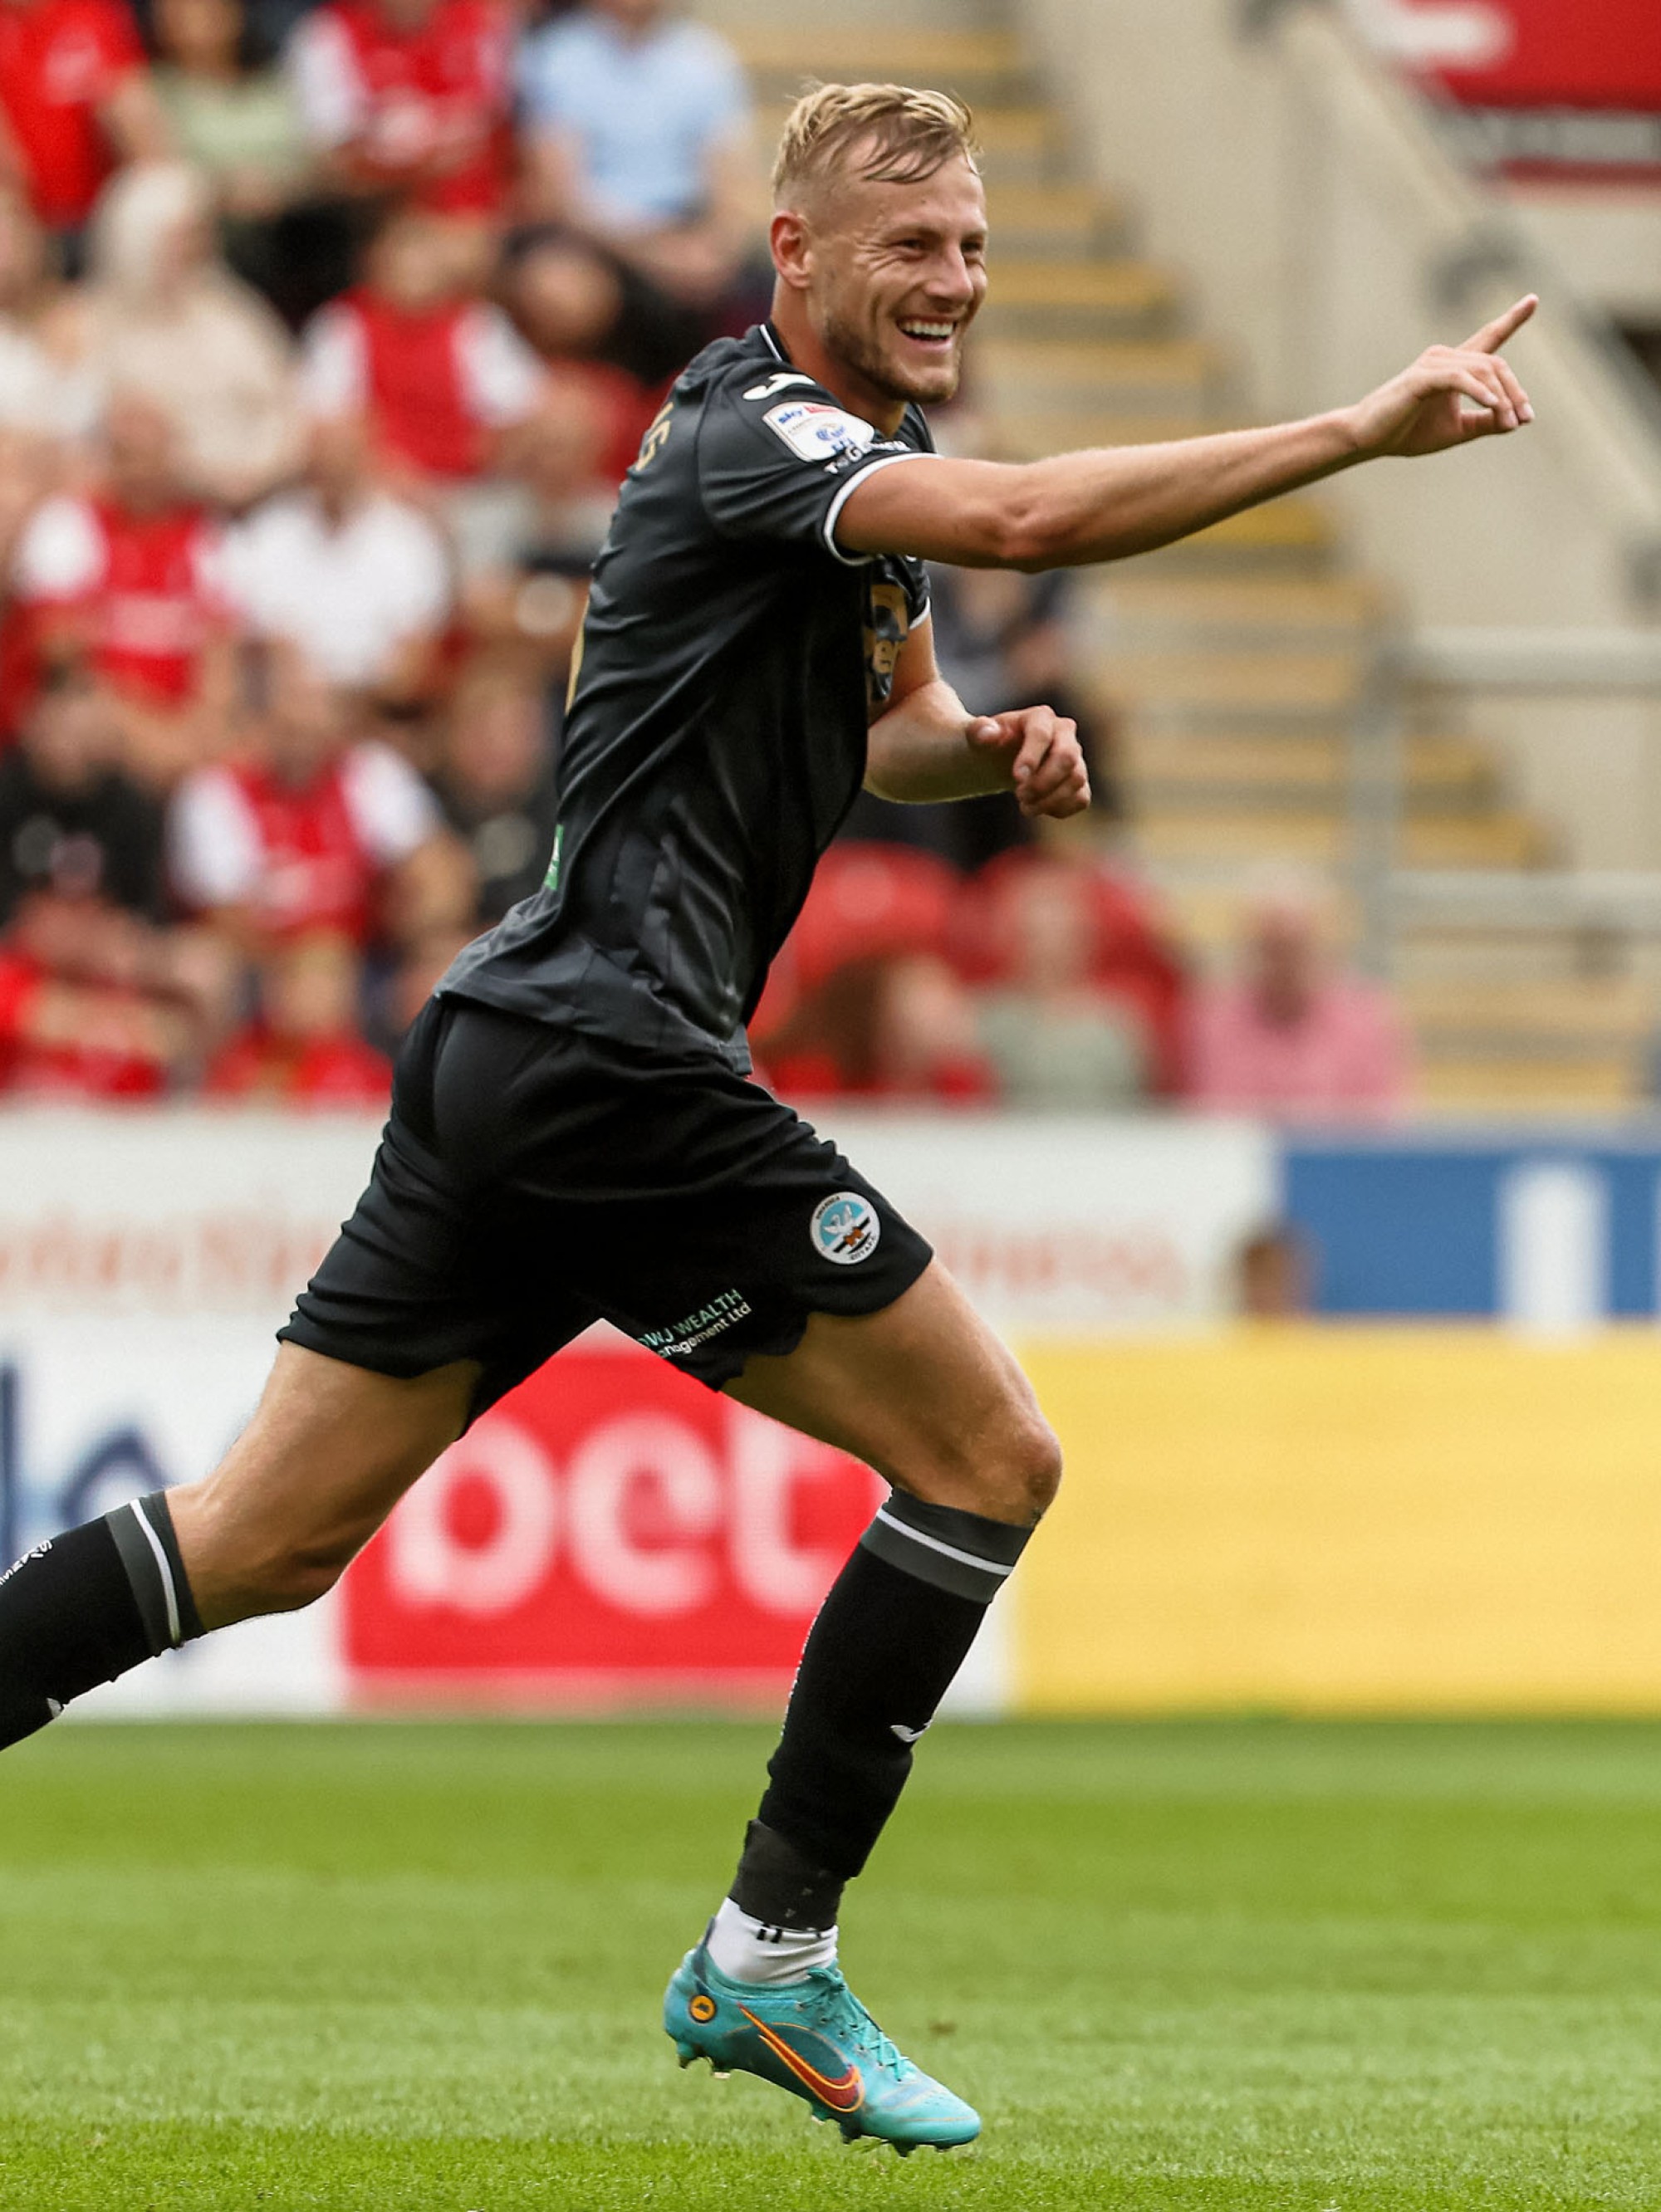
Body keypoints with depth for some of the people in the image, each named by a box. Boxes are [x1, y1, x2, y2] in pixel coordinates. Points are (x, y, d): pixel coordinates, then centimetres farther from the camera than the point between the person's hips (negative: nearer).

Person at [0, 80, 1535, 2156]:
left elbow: (873, 720, 33)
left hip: (510, 1059, 10)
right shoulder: (750, 437, -12)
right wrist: (1365, 425, -32)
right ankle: (768, 1955, 1)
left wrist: (992, 743, 9)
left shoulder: (859, 455, 19)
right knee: (990, 1456, -3)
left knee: (263, 1538, 8)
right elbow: (1026, 517, -30)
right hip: (613, 1067, -10)